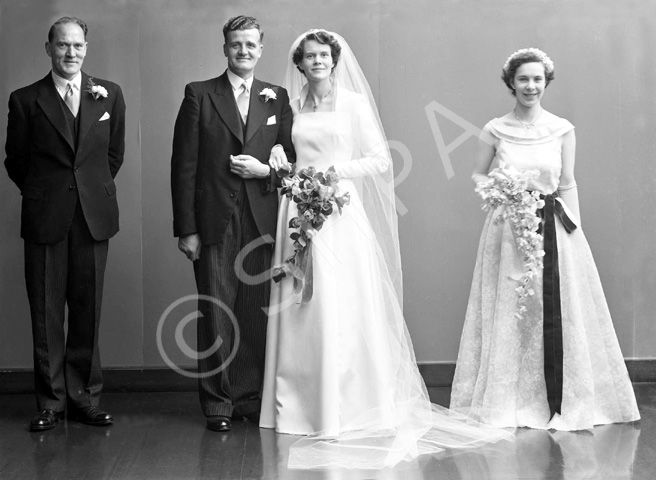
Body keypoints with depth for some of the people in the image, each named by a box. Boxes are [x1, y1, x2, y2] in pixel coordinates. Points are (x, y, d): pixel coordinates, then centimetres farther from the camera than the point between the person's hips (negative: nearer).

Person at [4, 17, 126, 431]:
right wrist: (42, 195, 10)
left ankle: (85, 398, 15)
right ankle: (51, 402, 10)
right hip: (45, 219, -1)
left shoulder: (109, 95, 7)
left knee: (88, 311, 5)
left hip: (94, 217, 1)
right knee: (46, 314, 2)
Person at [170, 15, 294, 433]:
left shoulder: (278, 99, 12)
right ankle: (218, 403, 8)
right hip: (215, 223, -2)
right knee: (217, 315, 0)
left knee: (258, 314, 5)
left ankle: (253, 398, 16)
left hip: (262, 223, 2)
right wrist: (186, 228, -6)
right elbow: (184, 165, 0)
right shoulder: (199, 95, 4)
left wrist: (265, 170, -9)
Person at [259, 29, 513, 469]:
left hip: (340, 211, -3)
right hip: (299, 213, 3)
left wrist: (337, 170, -10)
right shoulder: (293, 107, 12)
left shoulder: (353, 103, 2)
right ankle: (302, 403, 10)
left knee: (341, 308, -7)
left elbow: (381, 160, -1)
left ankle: (346, 408, -1)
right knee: (299, 308, 2)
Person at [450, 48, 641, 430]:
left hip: (553, 228, 0)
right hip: (507, 229, 0)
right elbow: (478, 175, 13)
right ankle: (508, 402, 13)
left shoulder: (562, 130, 3)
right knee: (508, 311, 2)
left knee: (556, 311, -3)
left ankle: (561, 402, 8)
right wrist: (494, 188, -9)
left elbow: (568, 184, 5)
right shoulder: (495, 131, 2)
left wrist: (574, 232, 0)